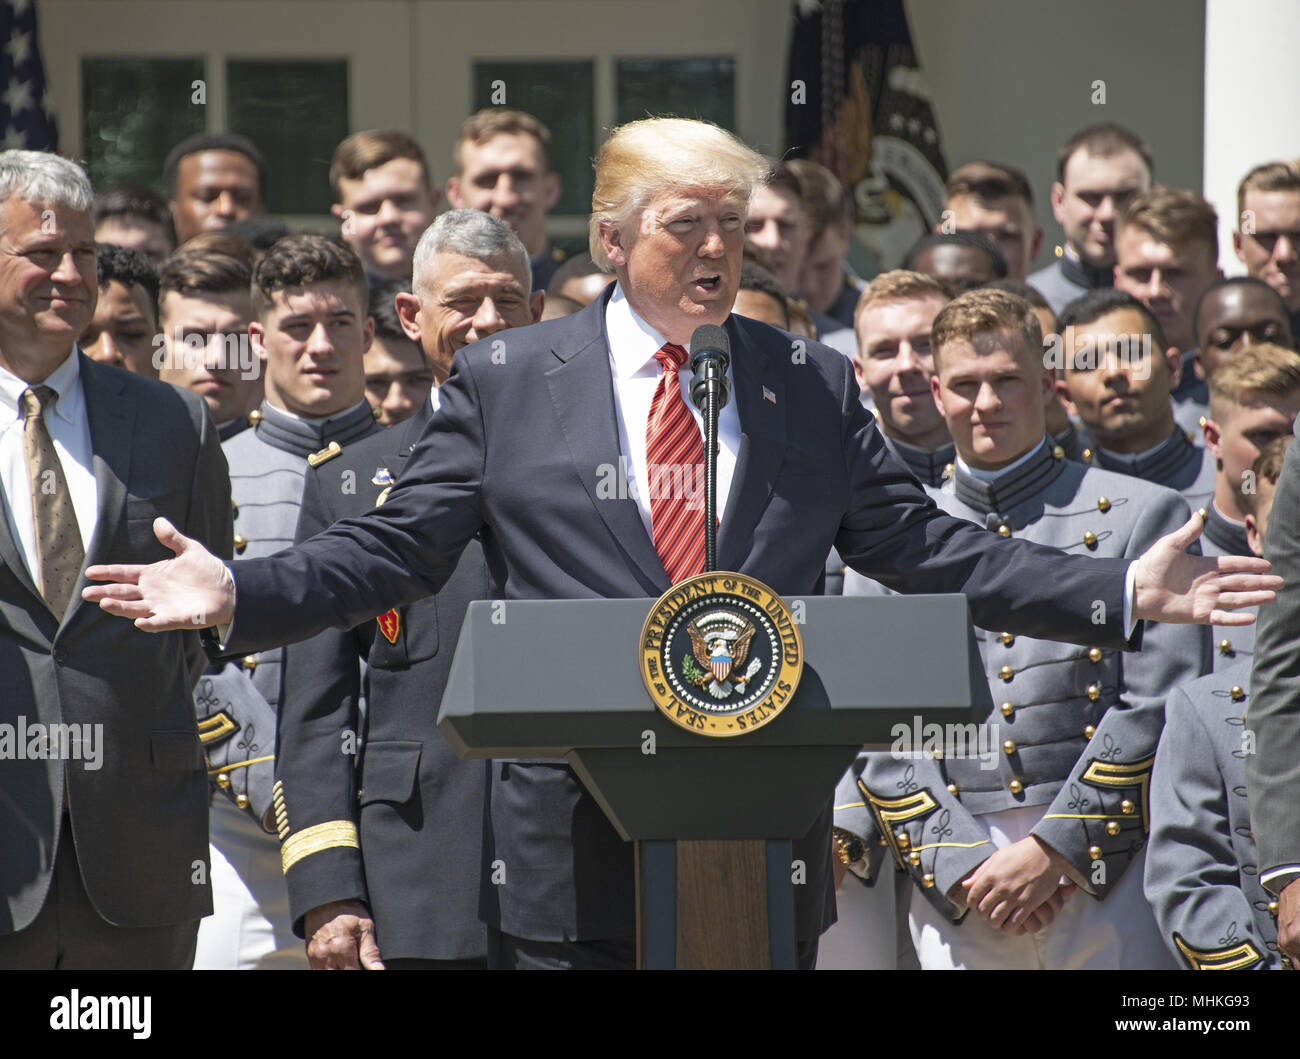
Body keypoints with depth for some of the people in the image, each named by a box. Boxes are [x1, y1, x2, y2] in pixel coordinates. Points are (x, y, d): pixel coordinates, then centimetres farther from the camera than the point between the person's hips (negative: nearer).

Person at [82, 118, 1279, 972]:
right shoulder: (502, 382, 5)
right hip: (574, 853, -2)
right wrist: (238, 598, -10)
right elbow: (397, 549, 4)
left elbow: (922, 548, 11)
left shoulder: (813, 386, 11)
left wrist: (1121, 595, 2)